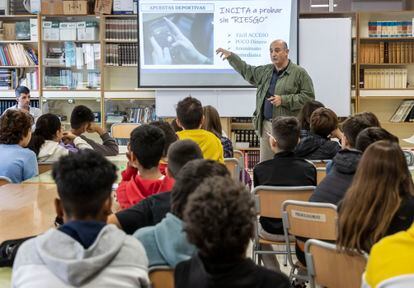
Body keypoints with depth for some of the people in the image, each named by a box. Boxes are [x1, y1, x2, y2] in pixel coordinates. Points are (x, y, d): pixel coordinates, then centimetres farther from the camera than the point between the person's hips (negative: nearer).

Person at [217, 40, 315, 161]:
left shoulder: (299, 73, -2)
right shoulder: (265, 71, 17)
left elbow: (308, 97, -9)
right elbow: (246, 70, 33)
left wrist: (284, 100, -14)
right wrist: (231, 56, 26)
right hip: (266, 125, 6)